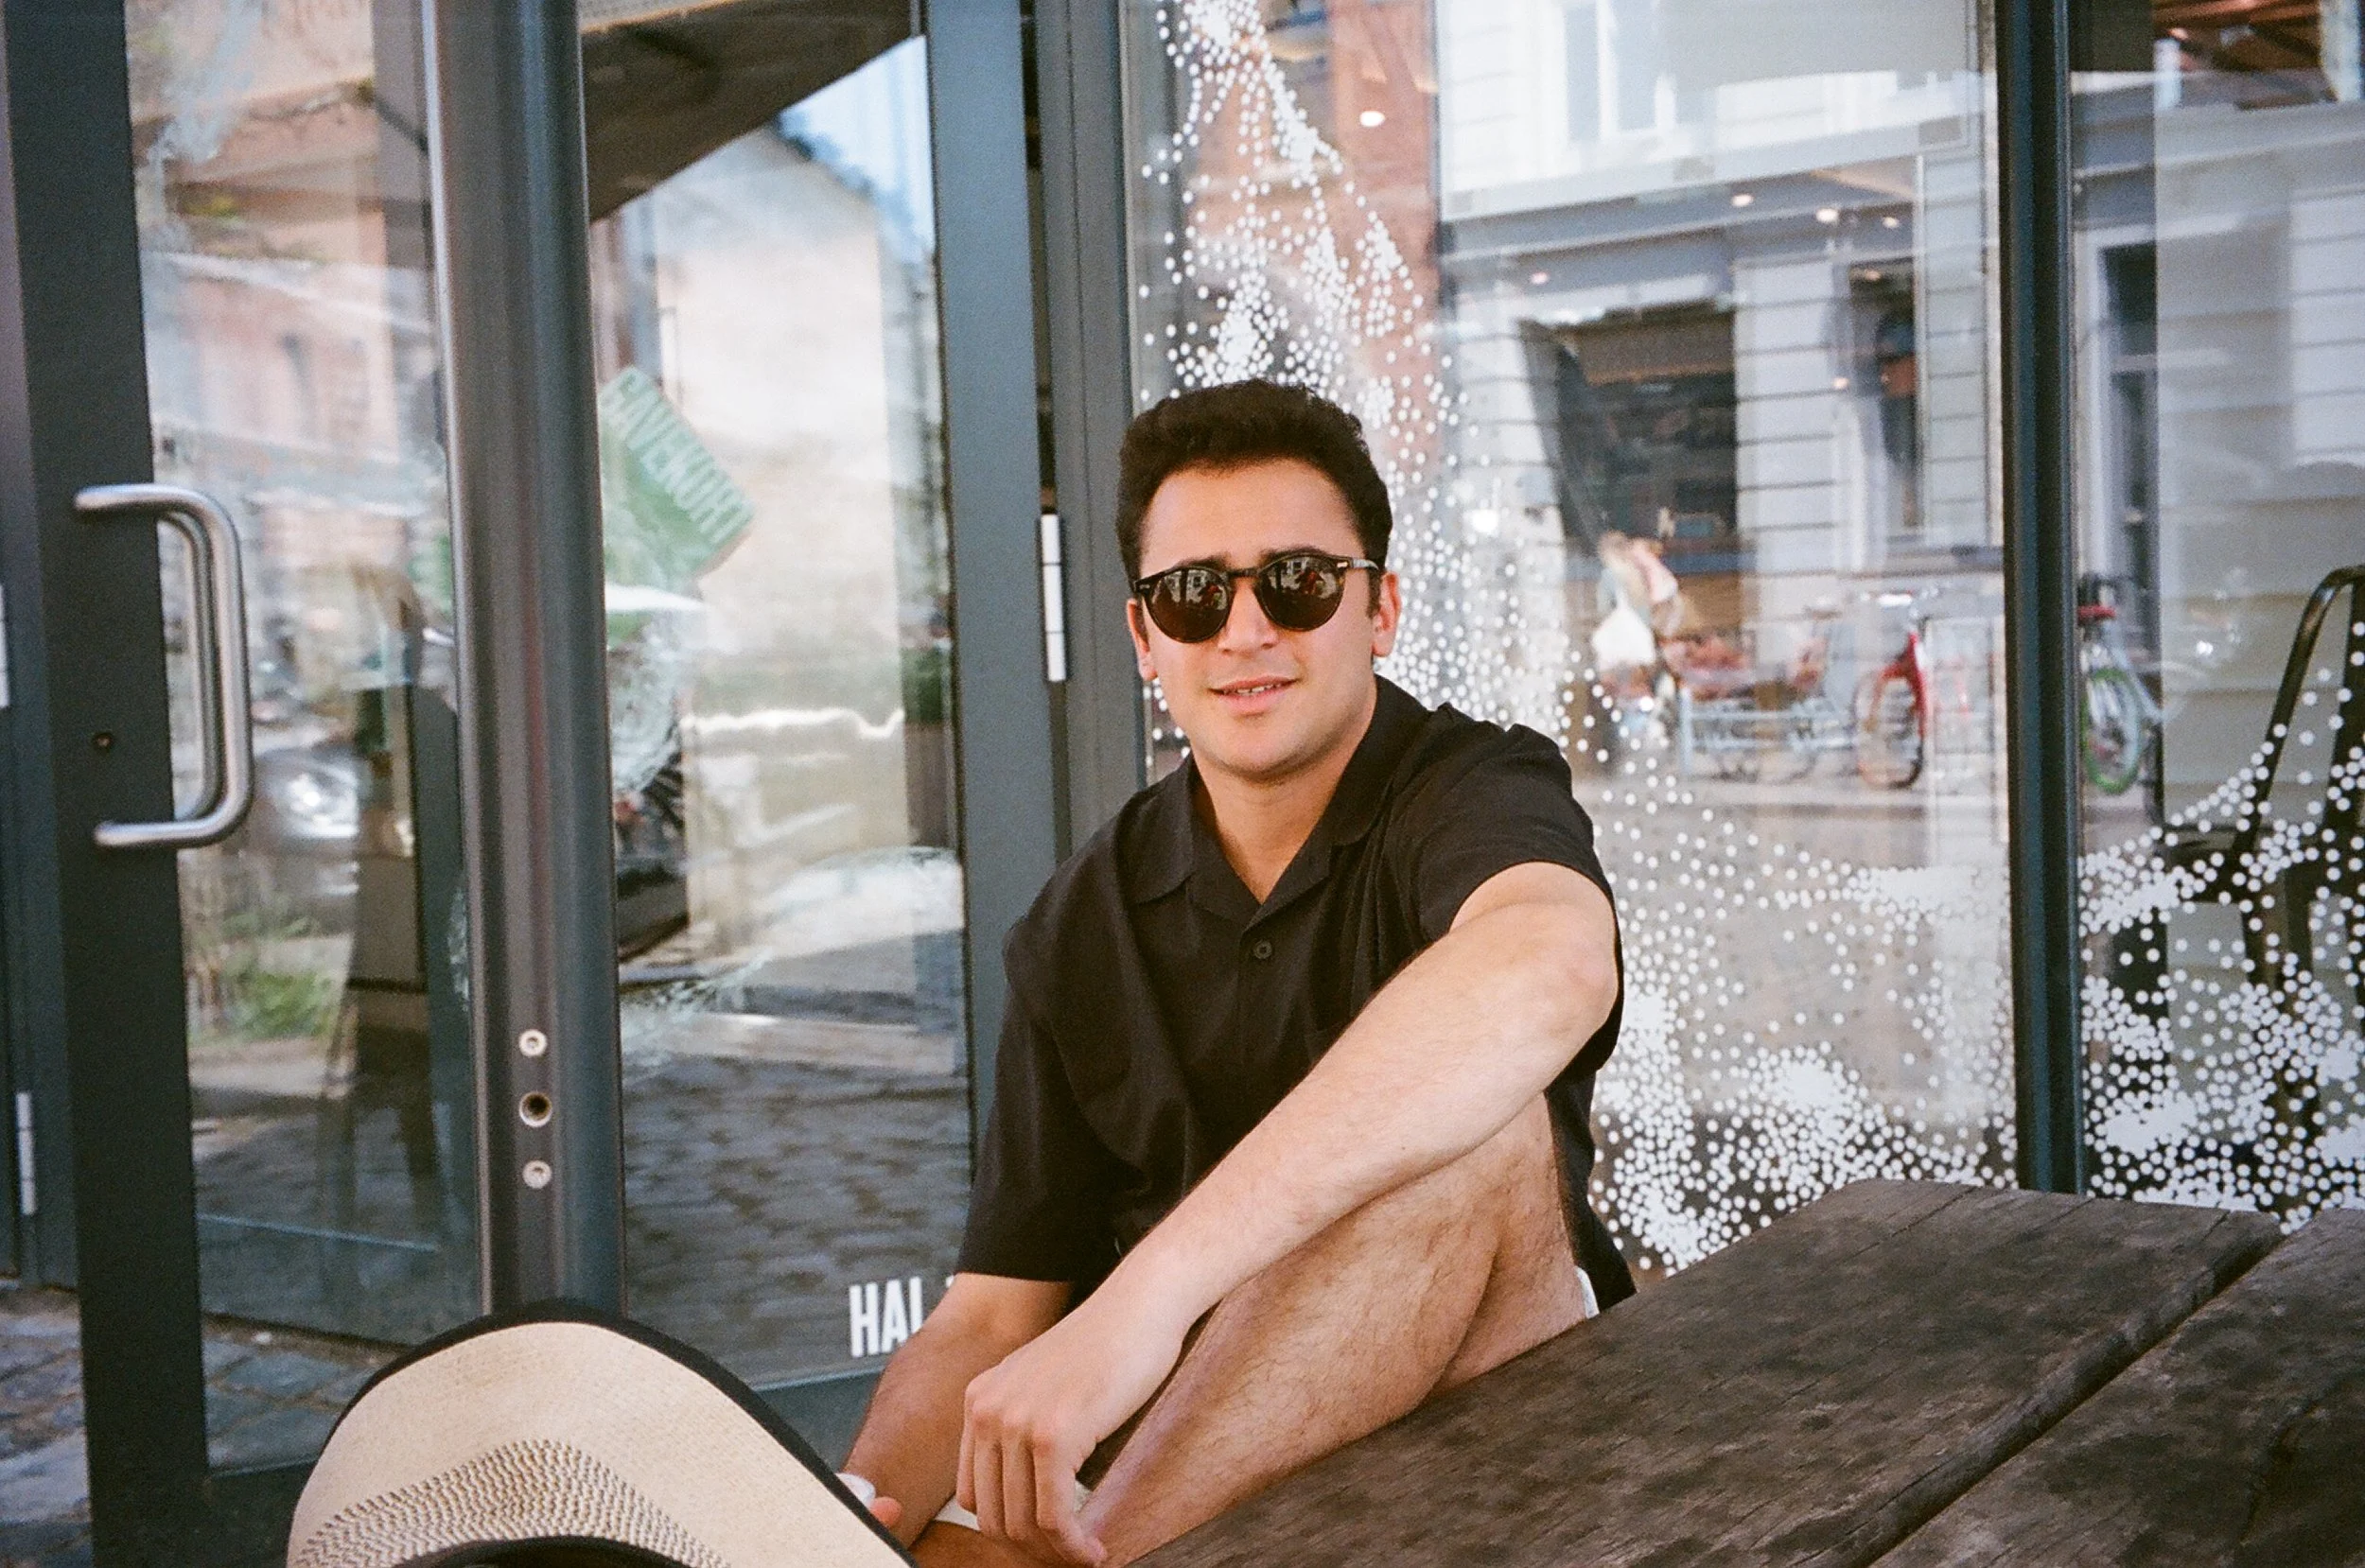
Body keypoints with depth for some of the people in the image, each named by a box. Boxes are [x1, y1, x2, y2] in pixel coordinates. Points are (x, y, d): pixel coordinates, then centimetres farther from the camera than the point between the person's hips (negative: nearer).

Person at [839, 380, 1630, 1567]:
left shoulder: (1472, 791, -9)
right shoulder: (1078, 932, 5)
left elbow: (1553, 969, -36)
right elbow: (990, 1314, 1)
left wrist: (1146, 1289, -45)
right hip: (1178, 1430, 3)